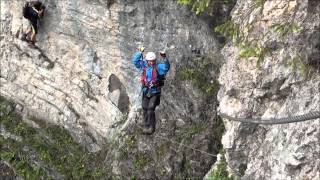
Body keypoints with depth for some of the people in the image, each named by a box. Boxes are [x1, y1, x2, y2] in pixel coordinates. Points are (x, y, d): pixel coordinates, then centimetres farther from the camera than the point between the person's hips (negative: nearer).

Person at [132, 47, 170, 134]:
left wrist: (164, 58, -43)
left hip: (155, 92, -4)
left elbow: (166, 67, -27)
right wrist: (140, 52, -7)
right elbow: (135, 61, 4)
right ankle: (145, 126, 23)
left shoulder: (158, 67, -11)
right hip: (145, 92, 4)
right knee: (145, 110, 9)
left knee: (150, 110, -11)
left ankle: (151, 127, 0)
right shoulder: (144, 66, 1)